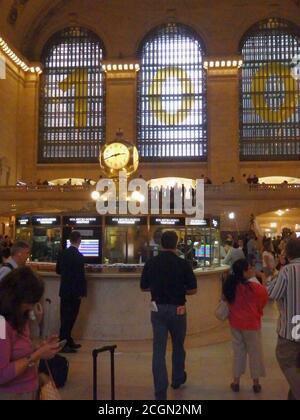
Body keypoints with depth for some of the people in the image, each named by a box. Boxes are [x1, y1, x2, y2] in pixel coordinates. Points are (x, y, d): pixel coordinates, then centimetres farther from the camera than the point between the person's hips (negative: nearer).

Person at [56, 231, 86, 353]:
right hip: (74, 292, -7)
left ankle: (68, 341, 25)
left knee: (66, 317, 14)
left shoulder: (63, 253, 4)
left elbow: (58, 270, 13)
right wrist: (82, 292, -13)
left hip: (64, 290, 7)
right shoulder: (78, 256, -18)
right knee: (69, 318, 0)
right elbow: (81, 276, -20)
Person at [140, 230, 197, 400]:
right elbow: (193, 289, -8)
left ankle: (161, 391, 2)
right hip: (177, 309, -1)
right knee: (178, 346, 21)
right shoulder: (183, 264, -12)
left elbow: (144, 287, 4)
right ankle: (178, 379, 39)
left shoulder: (151, 263, -5)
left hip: (158, 309, 1)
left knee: (159, 349, 4)